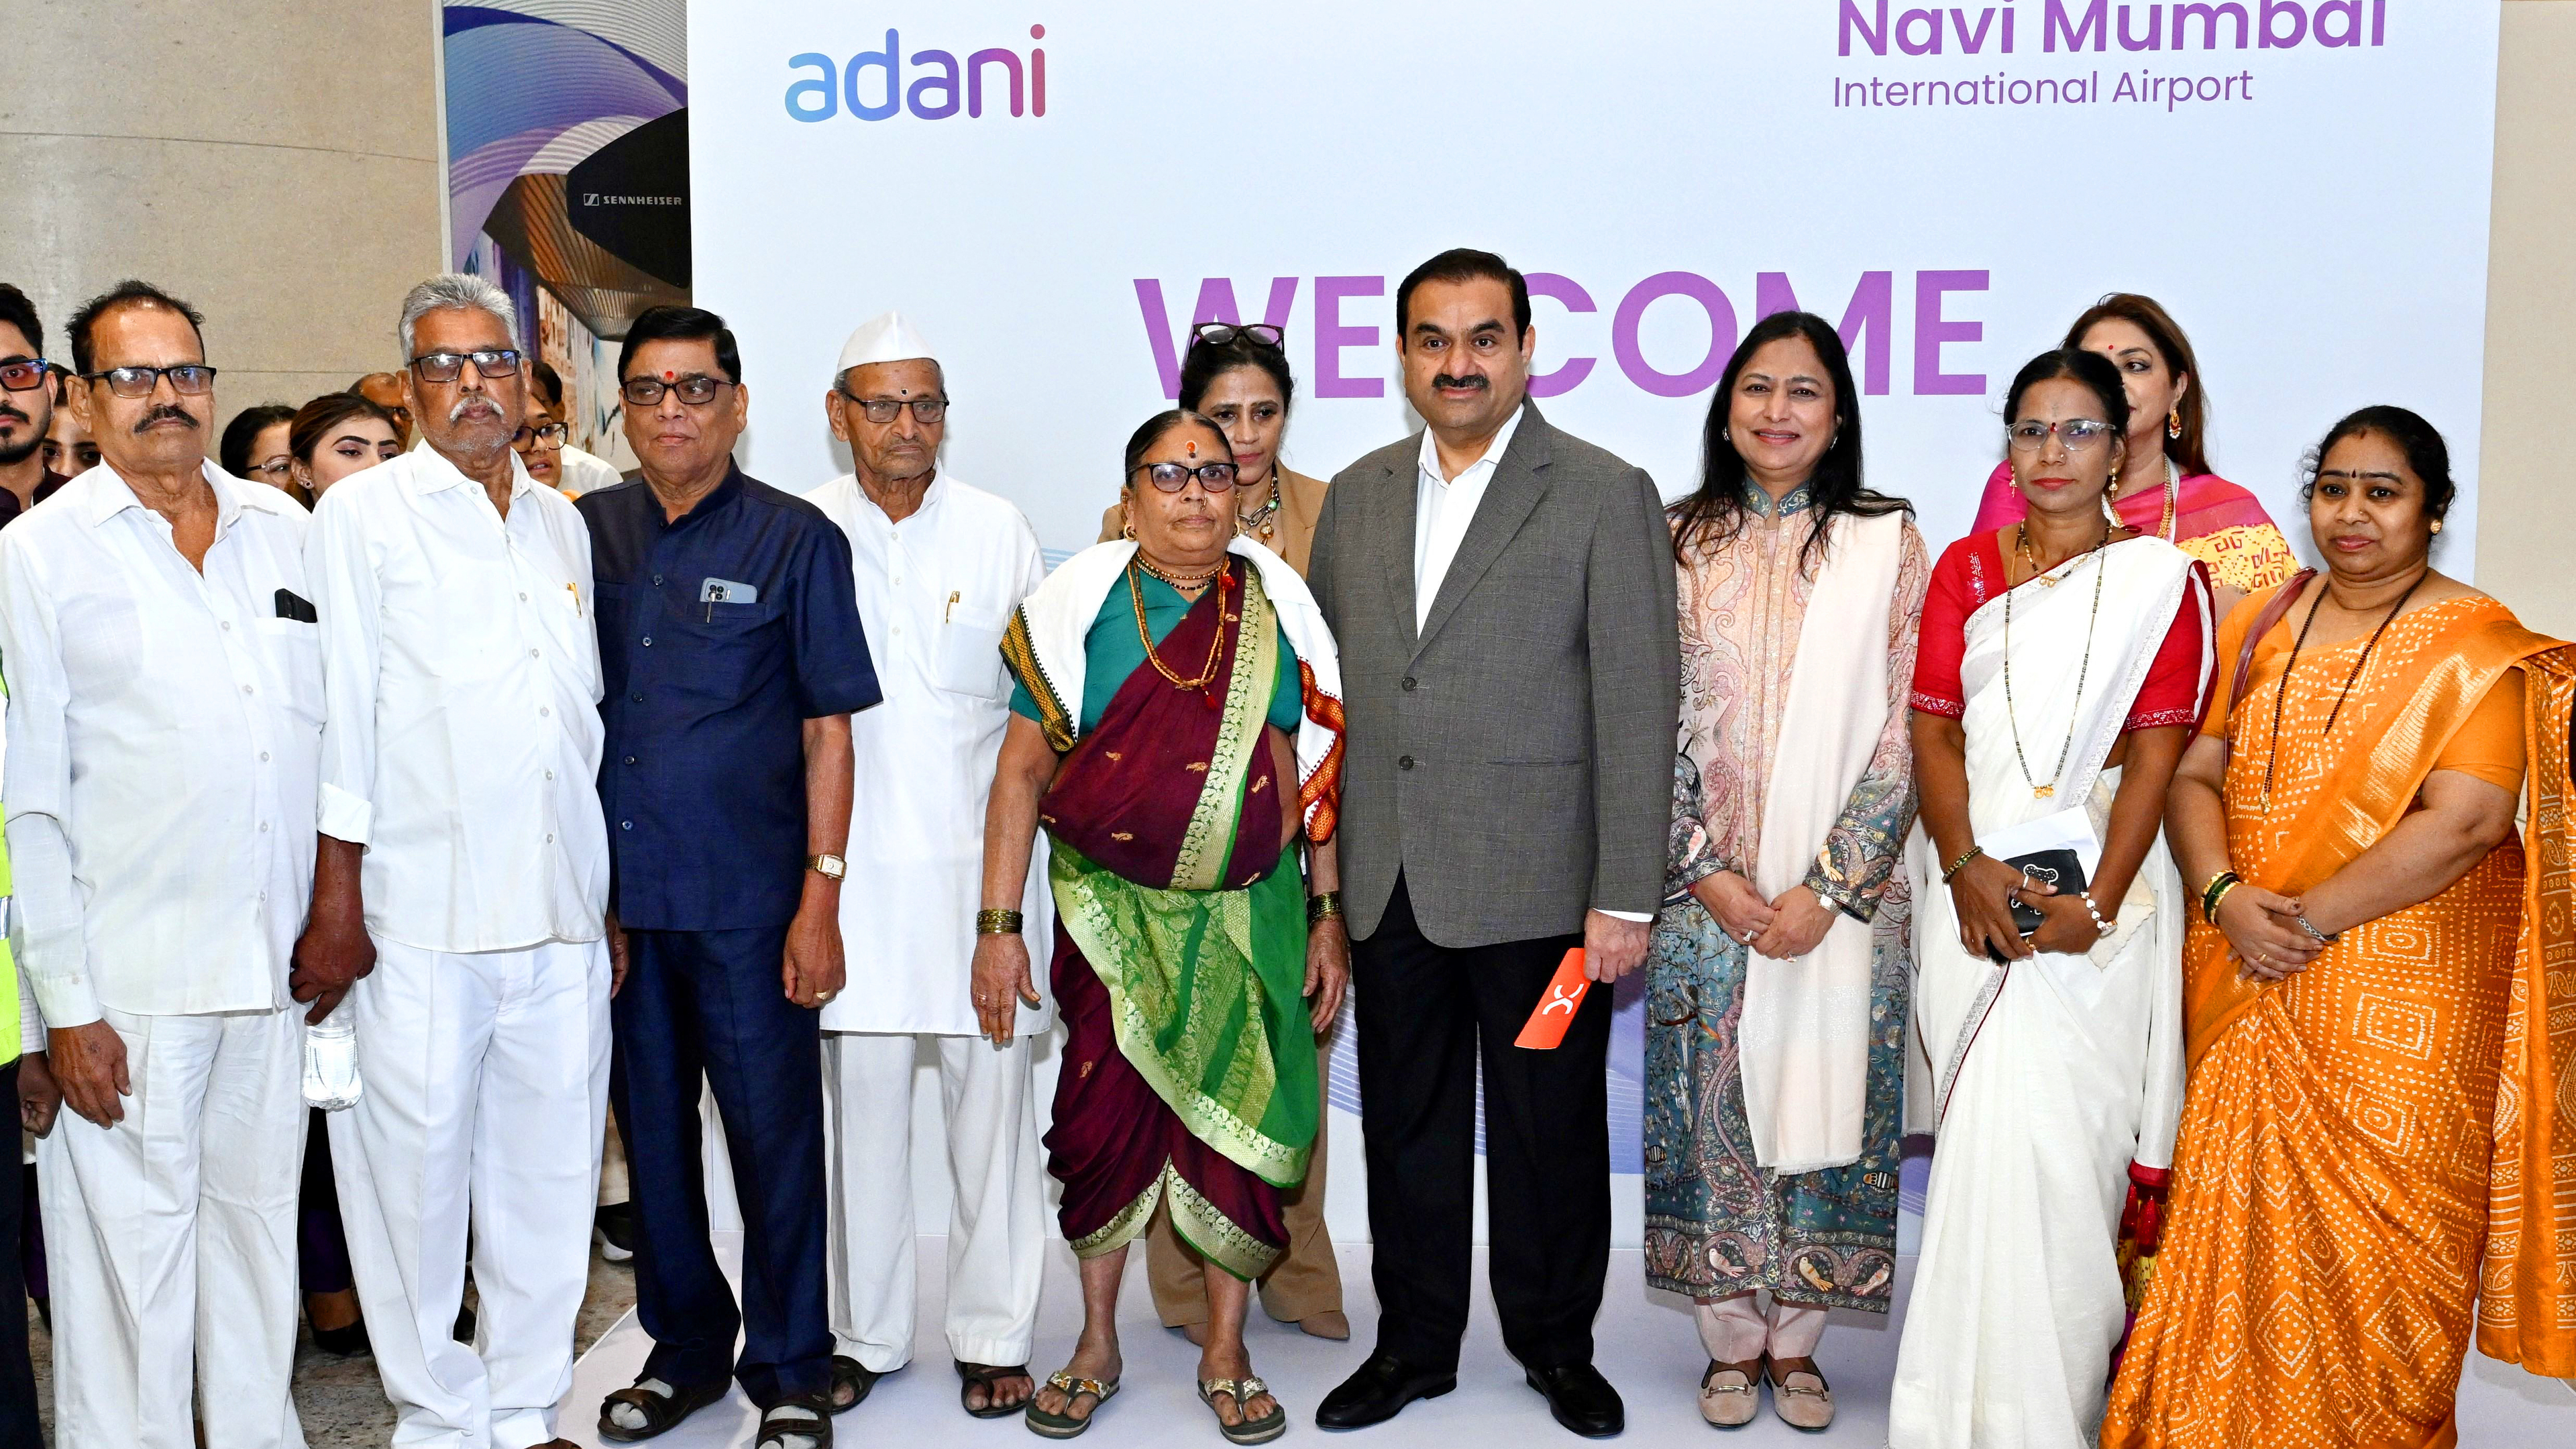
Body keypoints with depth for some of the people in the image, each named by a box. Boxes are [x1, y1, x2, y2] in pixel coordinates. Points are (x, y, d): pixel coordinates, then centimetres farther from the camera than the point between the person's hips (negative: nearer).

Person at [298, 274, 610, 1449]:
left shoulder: (560, 524, 15)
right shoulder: (361, 515, 0)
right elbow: (339, 709, -4)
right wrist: (335, 900, -8)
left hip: (559, 913, 5)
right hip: (417, 921, -4)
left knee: (549, 1176, 9)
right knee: (416, 1175, 1)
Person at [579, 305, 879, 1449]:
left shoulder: (796, 539, -2)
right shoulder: (586, 532, 8)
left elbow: (829, 726, -3)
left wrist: (821, 897, -9)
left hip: (747, 898, -3)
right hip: (615, 895, 4)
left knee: (774, 1132, 3)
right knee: (651, 1129, 14)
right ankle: (684, 1344, 31)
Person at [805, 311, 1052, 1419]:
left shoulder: (999, 533, 5)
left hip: (978, 859, 0)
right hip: (849, 862, 0)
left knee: (990, 1100, 3)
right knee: (860, 1105, 6)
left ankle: (993, 1336, 16)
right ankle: (862, 1331, 21)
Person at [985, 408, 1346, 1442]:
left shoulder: (1277, 606, 2)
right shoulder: (1085, 601, -2)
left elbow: (1316, 773, 6)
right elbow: (1022, 771, -3)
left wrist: (1328, 916, 3)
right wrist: (997, 926, -8)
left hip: (1248, 916, 1)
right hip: (1109, 913, -1)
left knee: (1236, 1124, 4)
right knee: (1106, 1115, 2)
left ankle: (1226, 1353, 21)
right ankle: (1096, 1346, 22)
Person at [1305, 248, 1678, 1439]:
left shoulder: (1606, 497, -4)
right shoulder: (1355, 497, 11)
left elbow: (1638, 707, -8)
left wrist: (1626, 896, -12)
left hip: (1538, 887, -4)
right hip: (1387, 884, 4)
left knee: (1551, 1131, 9)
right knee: (1406, 1127, 14)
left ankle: (1556, 1345, 29)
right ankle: (1413, 1344, 31)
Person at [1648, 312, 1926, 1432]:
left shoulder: (1886, 544, 1)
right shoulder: (1676, 544, 4)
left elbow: (1905, 730, -4)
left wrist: (1826, 887, -11)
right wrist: (1708, 876, -8)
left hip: (1842, 899, 0)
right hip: (1705, 894, 1)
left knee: (1819, 1107, 5)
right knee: (1711, 1111, 5)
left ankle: (1796, 1343, 21)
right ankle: (1731, 1341, 21)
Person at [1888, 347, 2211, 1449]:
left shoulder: (2161, 578, 4)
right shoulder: (1965, 569, 11)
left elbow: (2157, 752, -3)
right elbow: (1933, 729, 4)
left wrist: (2098, 902, -13)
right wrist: (1968, 869, -10)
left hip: (2099, 889, -2)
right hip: (1976, 887, 2)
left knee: (2059, 1139, -7)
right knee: (1990, 1137, 3)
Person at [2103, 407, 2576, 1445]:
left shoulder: (2478, 646, -4)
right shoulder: (2261, 627, 11)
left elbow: (2464, 821, -15)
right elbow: (2195, 775, 8)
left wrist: (2310, 918, -18)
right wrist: (2226, 897, -10)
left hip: (2404, 983, -4)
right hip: (2248, 981, 4)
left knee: (2375, 1227, 2)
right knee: (2242, 1215, 8)